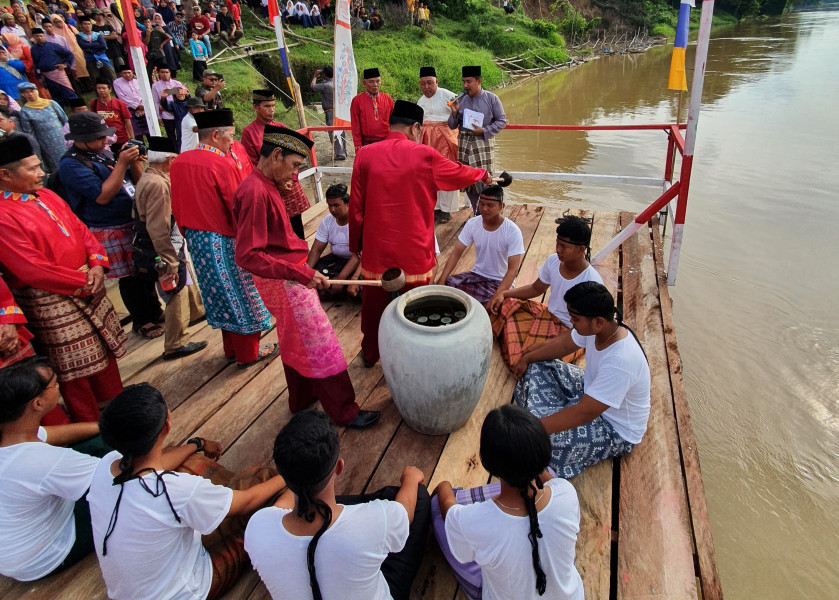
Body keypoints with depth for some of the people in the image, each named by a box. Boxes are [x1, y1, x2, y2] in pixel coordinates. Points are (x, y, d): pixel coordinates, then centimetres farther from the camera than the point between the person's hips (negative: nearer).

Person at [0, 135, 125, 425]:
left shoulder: (45, 195, 5)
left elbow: (81, 229, 8)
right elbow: (34, 270, -22)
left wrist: (97, 265, -8)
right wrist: (82, 282, -15)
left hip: (87, 285, 8)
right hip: (51, 300, -8)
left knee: (106, 347, 19)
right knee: (75, 367, 5)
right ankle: (91, 426, 23)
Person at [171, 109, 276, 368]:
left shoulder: (178, 162, 3)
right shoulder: (223, 165, -21)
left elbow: (178, 209, 10)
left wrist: (191, 236, 20)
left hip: (197, 239, 8)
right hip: (225, 242, -8)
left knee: (222, 294, 21)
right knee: (242, 295, 8)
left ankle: (231, 349, 34)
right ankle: (248, 353, 21)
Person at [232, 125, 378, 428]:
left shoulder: (266, 186, 8)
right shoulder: (255, 192, -23)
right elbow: (247, 256, -28)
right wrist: (300, 273, -29)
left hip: (289, 277, 11)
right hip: (284, 282, -11)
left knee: (295, 342, 23)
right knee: (321, 346, -1)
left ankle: (301, 399, 40)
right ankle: (344, 412, 12)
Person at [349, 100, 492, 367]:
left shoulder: (365, 155, -5)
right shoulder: (425, 155, -8)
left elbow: (356, 207, -1)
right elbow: (459, 173, 10)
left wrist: (355, 244, 12)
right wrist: (483, 174, 31)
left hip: (376, 250, 2)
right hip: (414, 252, -2)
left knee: (374, 304, 19)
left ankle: (370, 353, 39)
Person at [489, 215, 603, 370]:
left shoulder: (592, 282, -27)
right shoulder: (553, 261, -8)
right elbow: (536, 289, 9)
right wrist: (504, 294, -4)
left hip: (568, 331, -6)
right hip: (546, 314, 6)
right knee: (501, 307, -7)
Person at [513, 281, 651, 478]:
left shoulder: (620, 362, -39)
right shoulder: (601, 328, -15)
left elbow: (585, 412, -37)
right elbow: (563, 343, 6)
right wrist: (527, 358, 3)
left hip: (617, 431, -9)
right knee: (536, 368, 6)